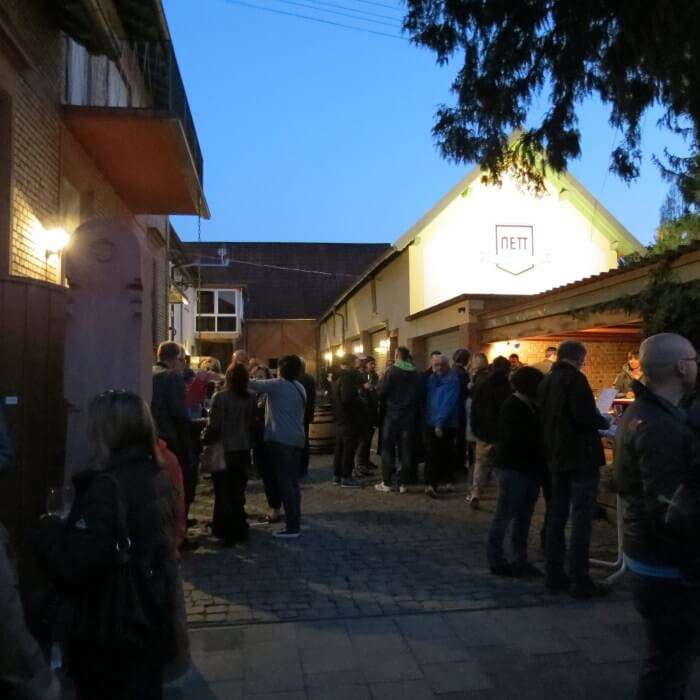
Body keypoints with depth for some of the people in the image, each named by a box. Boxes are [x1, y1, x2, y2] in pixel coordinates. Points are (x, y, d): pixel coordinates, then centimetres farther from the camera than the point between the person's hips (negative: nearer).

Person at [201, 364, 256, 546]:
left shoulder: (220, 397, -16)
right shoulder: (251, 398, -5)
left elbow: (213, 426, -14)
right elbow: (255, 423, 0)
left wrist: (205, 439, 3)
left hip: (224, 450, -4)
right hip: (244, 449, 4)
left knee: (223, 491, 10)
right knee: (238, 490, 17)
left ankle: (225, 530, 16)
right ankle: (239, 529, 26)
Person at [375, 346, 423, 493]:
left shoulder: (391, 371, -10)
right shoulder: (417, 375, 2)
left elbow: (381, 392, -12)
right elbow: (420, 396, 4)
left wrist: (386, 404, 7)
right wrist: (415, 413, 14)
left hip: (392, 415, -3)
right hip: (410, 417, 3)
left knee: (388, 449, 5)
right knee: (406, 450, 8)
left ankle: (386, 483, 7)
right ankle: (403, 484, 11)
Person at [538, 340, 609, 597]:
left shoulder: (546, 381, 11)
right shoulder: (575, 378, -14)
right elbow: (585, 416, -25)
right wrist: (604, 422, -4)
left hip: (557, 457, 8)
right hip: (581, 457, -8)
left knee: (557, 516, 12)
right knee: (582, 519, -2)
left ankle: (555, 575, 19)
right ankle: (579, 581, 2)